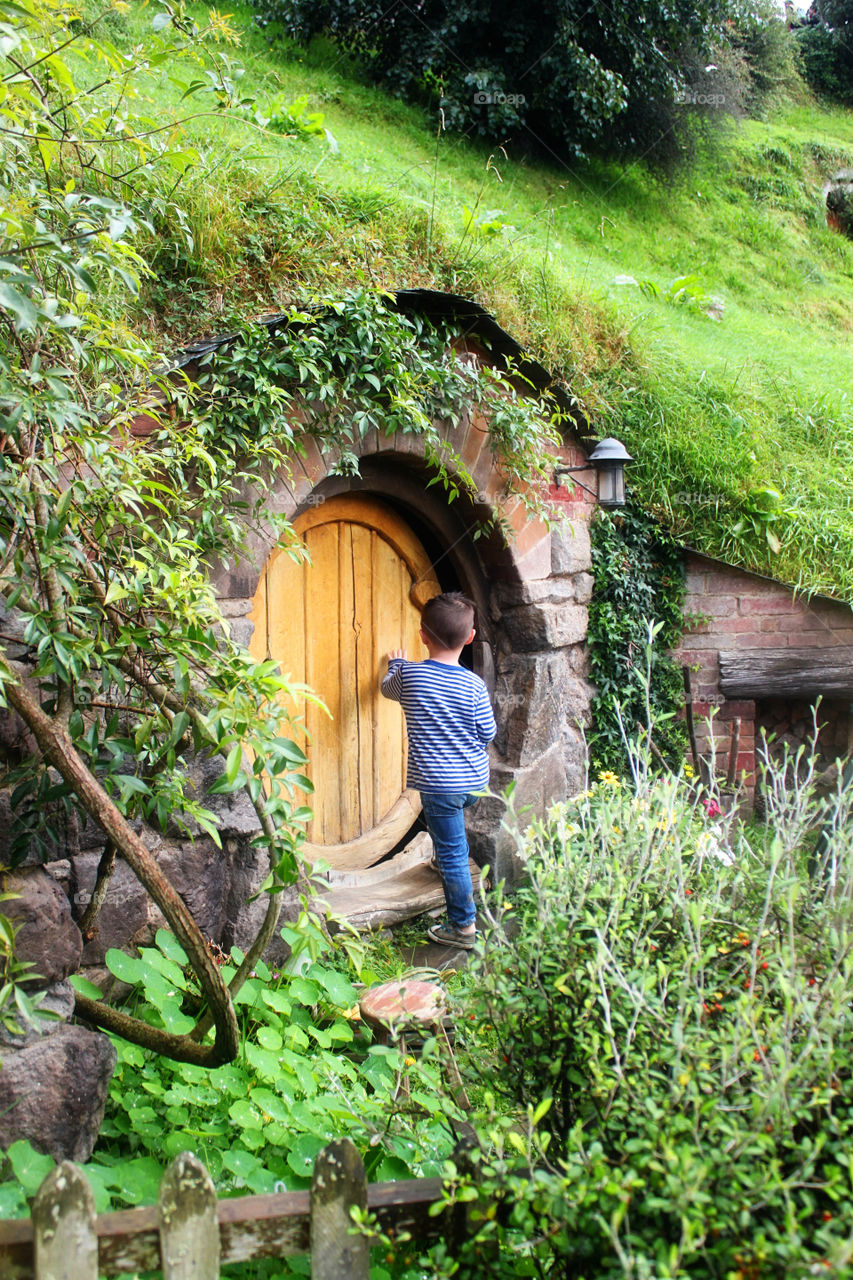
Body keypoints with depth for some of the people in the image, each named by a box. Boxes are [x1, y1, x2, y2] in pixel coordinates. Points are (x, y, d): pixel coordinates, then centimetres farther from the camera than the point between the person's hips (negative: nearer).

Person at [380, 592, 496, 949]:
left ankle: (463, 926, 13)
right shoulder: (473, 685, -9)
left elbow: (389, 688, 14)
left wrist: (395, 665, 34)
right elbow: (488, 733, -2)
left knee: (451, 854, 5)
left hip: (438, 782, -3)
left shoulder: (409, 674, -10)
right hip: (474, 780, 3)